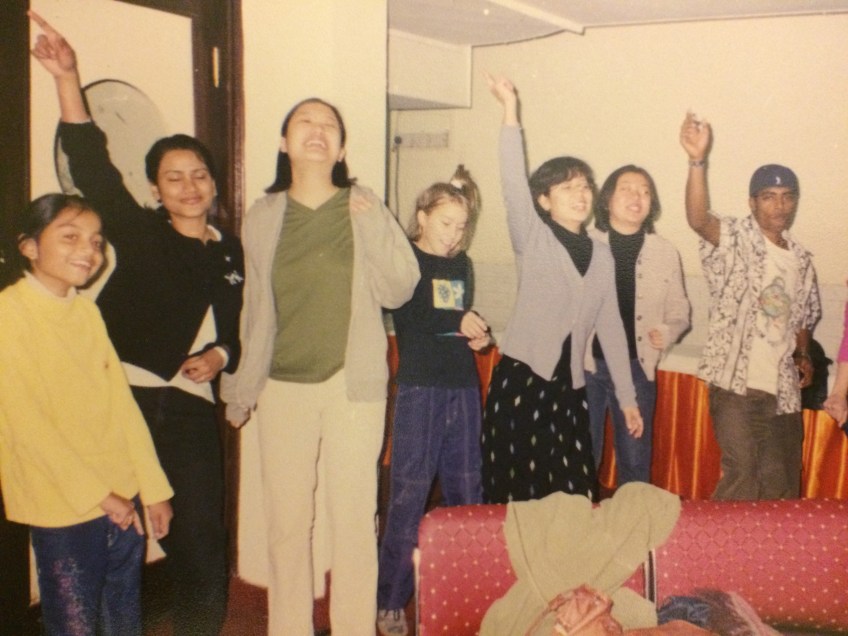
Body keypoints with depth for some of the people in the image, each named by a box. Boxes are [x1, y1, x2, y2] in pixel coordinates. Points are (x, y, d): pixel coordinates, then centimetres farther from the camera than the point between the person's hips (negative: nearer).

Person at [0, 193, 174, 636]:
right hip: (64, 508, -6)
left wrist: (154, 488, 6)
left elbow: (121, 400, 7)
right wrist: (97, 496, -15)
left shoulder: (86, 310, 6)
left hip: (124, 499, 6)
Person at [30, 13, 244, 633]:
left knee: (200, 543, 1)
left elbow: (236, 330, 17)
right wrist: (69, 79, -21)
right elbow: (91, 165, -11)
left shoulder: (230, 251, 11)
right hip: (123, 397, -2)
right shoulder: (138, 232, 2)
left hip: (190, 408, 2)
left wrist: (217, 356, -5)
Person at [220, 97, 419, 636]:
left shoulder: (364, 209, 0)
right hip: (282, 387, 2)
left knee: (353, 517, 3)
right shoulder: (264, 217, 4)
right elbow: (250, 308, 9)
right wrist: (240, 388, 12)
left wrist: (373, 228, -17)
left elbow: (399, 291, -4)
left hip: (353, 385, -1)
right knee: (287, 519, 9)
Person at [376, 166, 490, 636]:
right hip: (420, 387, -6)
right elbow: (404, 316, -17)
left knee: (466, 489, 10)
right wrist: (457, 322, -14)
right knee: (410, 492, -3)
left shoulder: (461, 265, 16)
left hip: (463, 385, 6)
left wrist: (476, 334, 4)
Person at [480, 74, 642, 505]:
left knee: (576, 499, 6)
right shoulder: (533, 239, -2)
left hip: (568, 388, 5)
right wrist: (510, 113, -27)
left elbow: (610, 326, 13)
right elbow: (513, 186, -19)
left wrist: (627, 397, 12)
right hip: (520, 381, -4)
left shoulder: (601, 255, 11)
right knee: (517, 493, 0)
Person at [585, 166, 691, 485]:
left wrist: (667, 333, -11)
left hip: (637, 367, 2)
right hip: (586, 365, -2)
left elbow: (678, 311, 10)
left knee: (635, 460, 12)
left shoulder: (665, 252, 4)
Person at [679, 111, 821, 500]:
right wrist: (697, 162, -42)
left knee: (782, 488, 12)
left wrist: (803, 356, 8)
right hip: (736, 384, -6)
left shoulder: (801, 260, 13)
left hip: (784, 390, 6)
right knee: (741, 479, -9)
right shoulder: (735, 239, -6)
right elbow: (698, 220, -28)